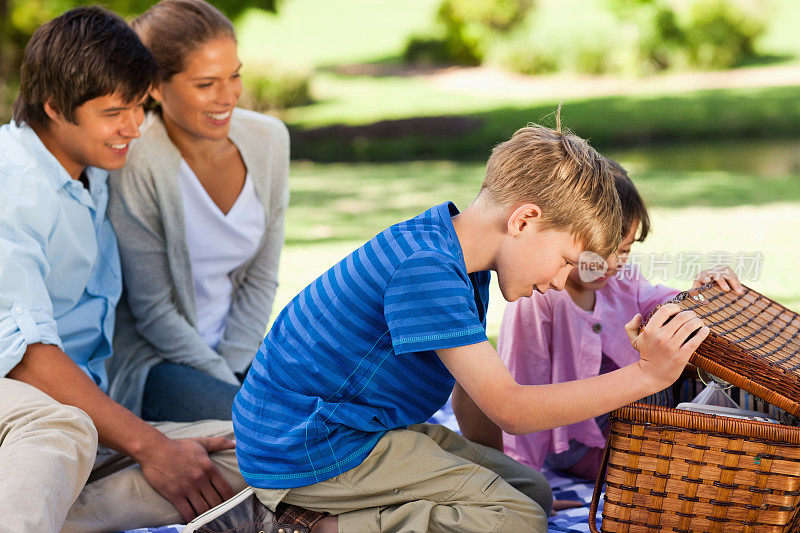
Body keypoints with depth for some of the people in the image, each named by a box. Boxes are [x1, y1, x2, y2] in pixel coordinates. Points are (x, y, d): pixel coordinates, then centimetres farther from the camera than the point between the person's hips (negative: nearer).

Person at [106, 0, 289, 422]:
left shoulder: (268, 139, -3)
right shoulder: (133, 165, -20)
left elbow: (262, 278, 3)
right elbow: (152, 311, -15)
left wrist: (233, 366, -7)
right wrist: (229, 386, -15)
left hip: (235, 351, 6)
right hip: (148, 360, -6)